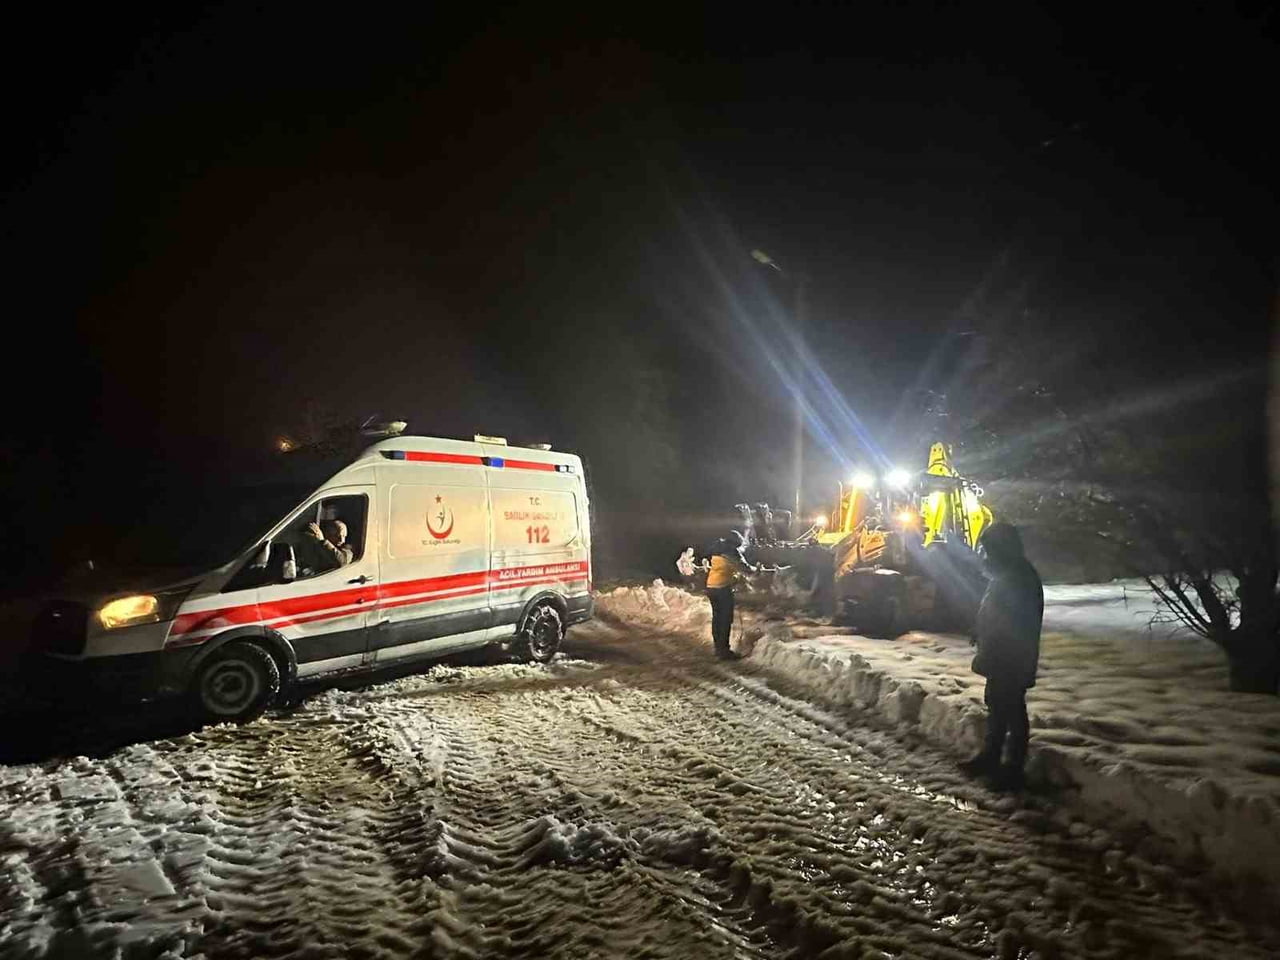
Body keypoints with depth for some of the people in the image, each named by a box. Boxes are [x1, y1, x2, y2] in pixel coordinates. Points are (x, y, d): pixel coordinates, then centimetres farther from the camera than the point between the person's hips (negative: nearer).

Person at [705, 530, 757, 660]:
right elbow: (743, 567, -5)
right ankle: (724, 651, -3)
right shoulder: (731, 551, -8)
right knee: (726, 620, -3)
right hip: (723, 587, -8)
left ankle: (718, 648, 21)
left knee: (717, 618, 15)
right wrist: (754, 569, 13)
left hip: (711, 587, 8)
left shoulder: (717, 550, 15)